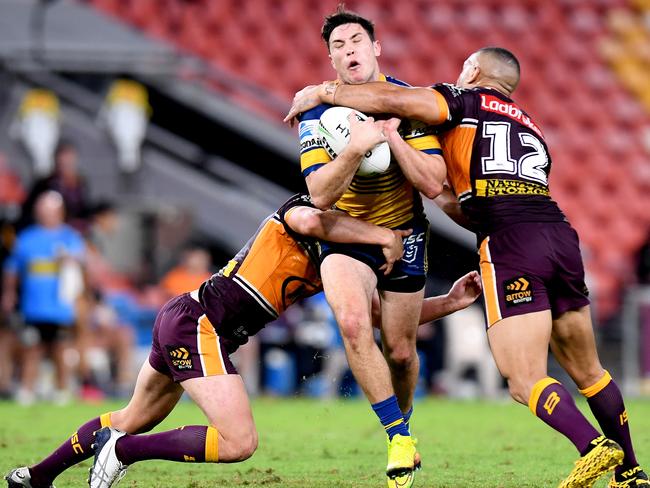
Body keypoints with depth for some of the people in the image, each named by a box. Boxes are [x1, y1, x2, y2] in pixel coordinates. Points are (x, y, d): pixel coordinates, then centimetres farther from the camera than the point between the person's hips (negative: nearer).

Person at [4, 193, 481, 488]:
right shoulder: (299, 209, -7)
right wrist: (386, 235, -29)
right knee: (238, 441, -17)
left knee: (135, 419, 26)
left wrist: (450, 302, 6)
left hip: (181, 320, 10)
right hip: (196, 323, -10)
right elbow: (310, 221, -34)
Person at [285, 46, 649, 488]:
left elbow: (392, 100, -1)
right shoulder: (533, 131, 32)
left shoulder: (465, 101, 13)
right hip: (560, 236, 7)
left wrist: (323, 92, 9)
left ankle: (593, 445, -28)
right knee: (586, 371, 16)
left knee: (525, 381, -8)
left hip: (511, 249, -7)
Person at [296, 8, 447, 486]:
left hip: (403, 232, 1)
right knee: (352, 322, -28)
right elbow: (320, 195, -21)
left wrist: (390, 135, -27)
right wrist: (356, 148, -37)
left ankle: (403, 424, 37)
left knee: (399, 350, 6)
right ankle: (399, 438, -19)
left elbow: (433, 184, -18)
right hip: (346, 235, -1)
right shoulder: (317, 111, -11)